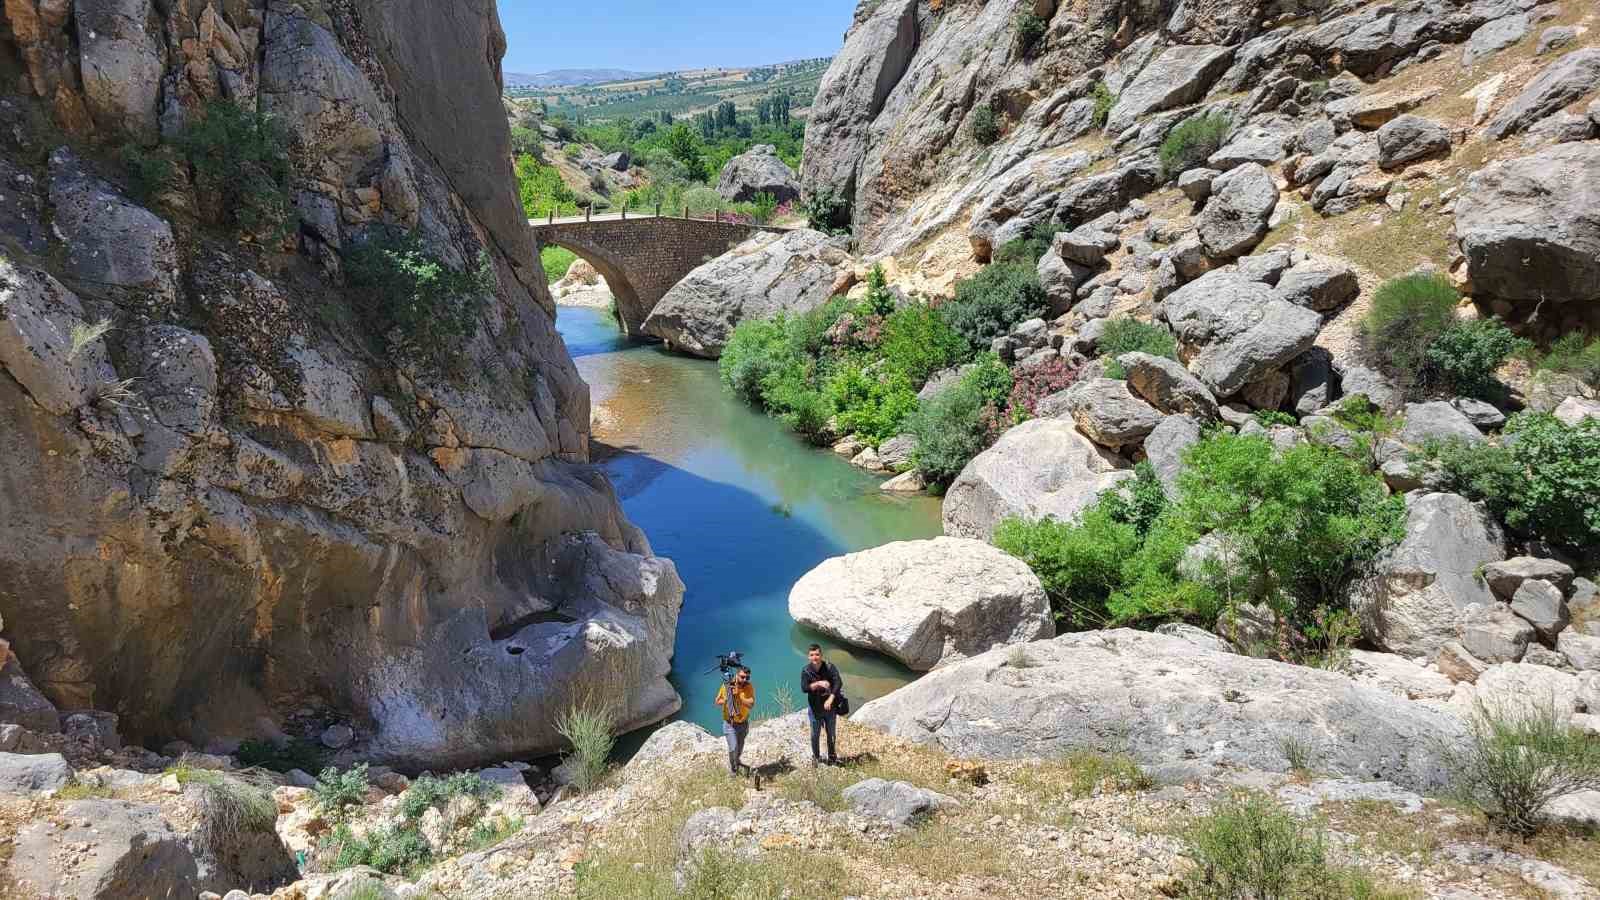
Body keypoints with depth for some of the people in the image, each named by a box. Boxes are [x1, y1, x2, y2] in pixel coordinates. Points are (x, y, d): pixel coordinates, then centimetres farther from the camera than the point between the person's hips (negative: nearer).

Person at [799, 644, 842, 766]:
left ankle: (832, 758, 27)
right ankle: (815, 757, 28)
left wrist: (830, 699, -33)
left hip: (830, 706, 0)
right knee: (815, 734, 9)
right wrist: (819, 683, -34)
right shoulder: (806, 671, -8)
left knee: (832, 734, 10)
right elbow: (804, 688, -20)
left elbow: (838, 683, -23)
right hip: (815, 707, 0)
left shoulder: (830, 667, -12)